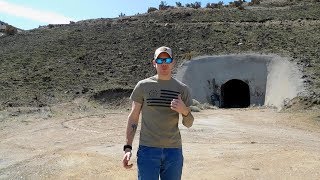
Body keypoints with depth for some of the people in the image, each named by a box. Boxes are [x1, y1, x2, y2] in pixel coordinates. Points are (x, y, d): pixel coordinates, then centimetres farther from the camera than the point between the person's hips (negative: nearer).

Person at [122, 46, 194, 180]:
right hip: (147, 149, -2)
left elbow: (188, 124, 8)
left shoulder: (182, 88, 5)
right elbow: (133, 117, 4)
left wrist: (184, 111, -14)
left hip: (174, 150, 2)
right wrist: (128, 147, -2)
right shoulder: (143, 86, 1)